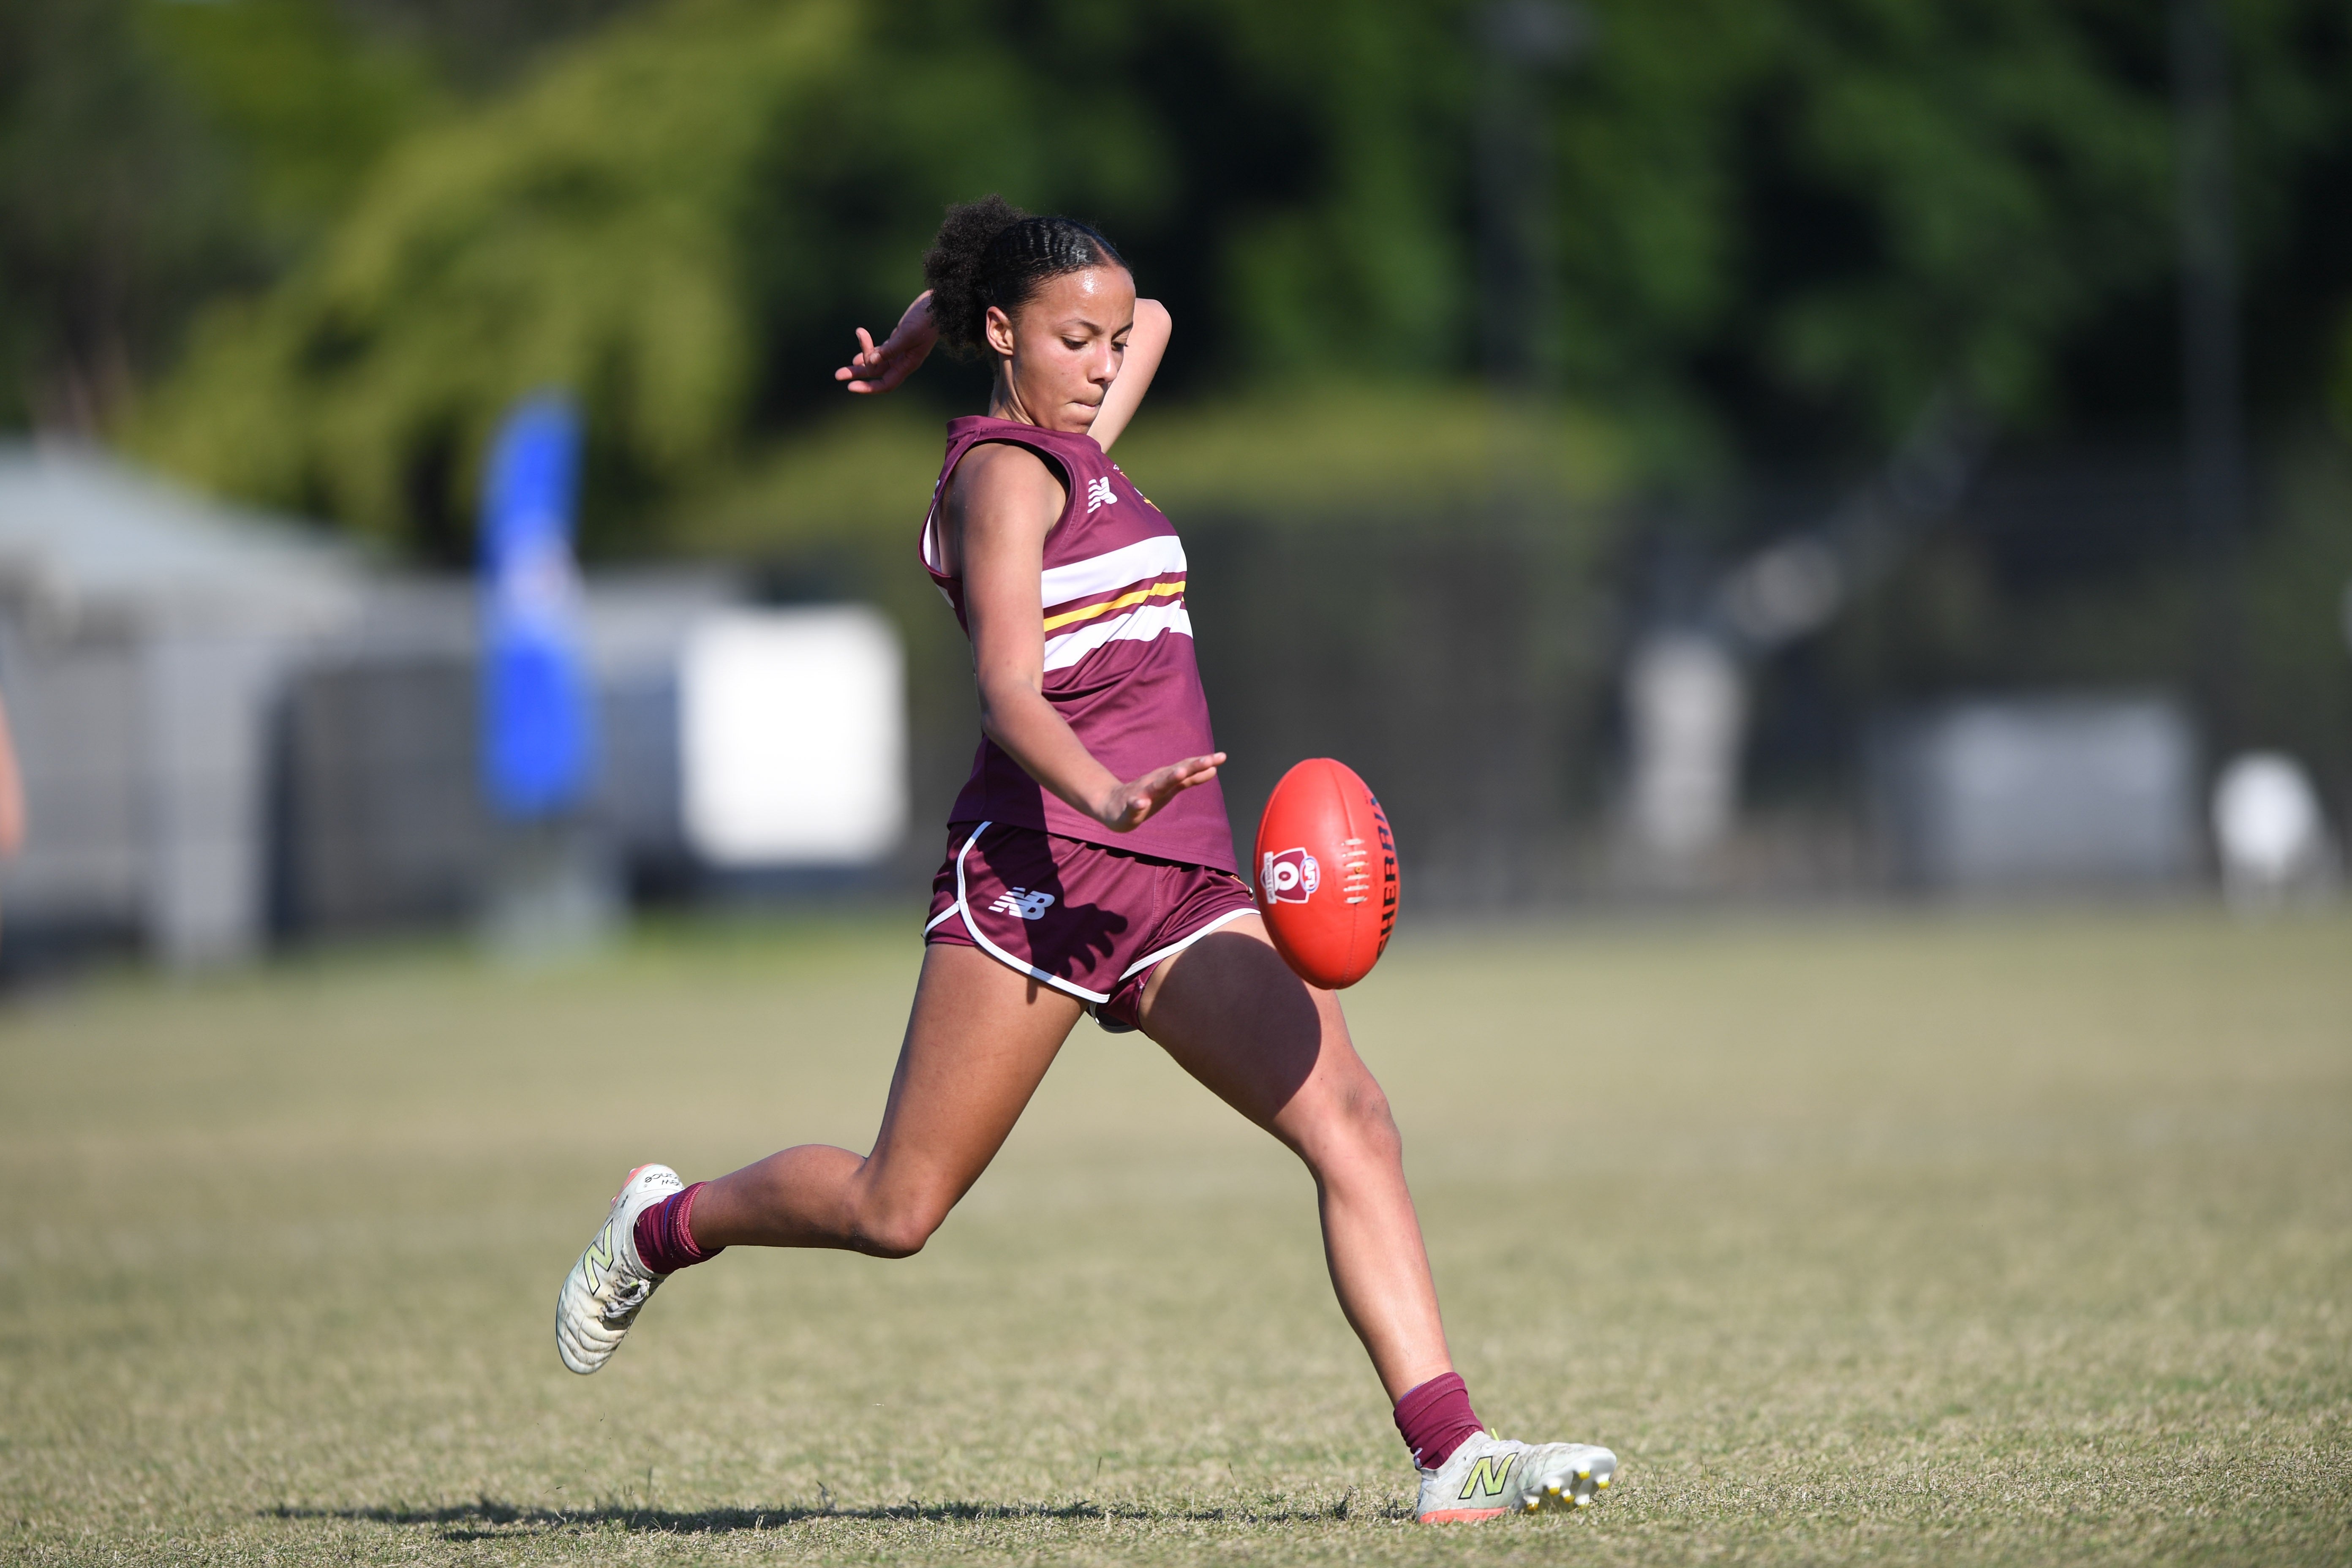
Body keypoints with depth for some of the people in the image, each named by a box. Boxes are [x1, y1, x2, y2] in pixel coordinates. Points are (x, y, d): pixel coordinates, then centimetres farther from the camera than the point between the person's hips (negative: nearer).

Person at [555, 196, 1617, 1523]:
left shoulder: (1073, 452, 20)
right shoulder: (1005, 472, -6)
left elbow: (1149, 322, 42)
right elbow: (1008, 689, -19)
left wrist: (934, 328, 36)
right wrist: (1106, 796, -38)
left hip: (1182, 891, 8)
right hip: (1040, 871, -7)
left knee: (1352, 1125, -13)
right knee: (896, 1210, -1)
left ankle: (1450, 1452, -23)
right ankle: (665, 1227, 28)